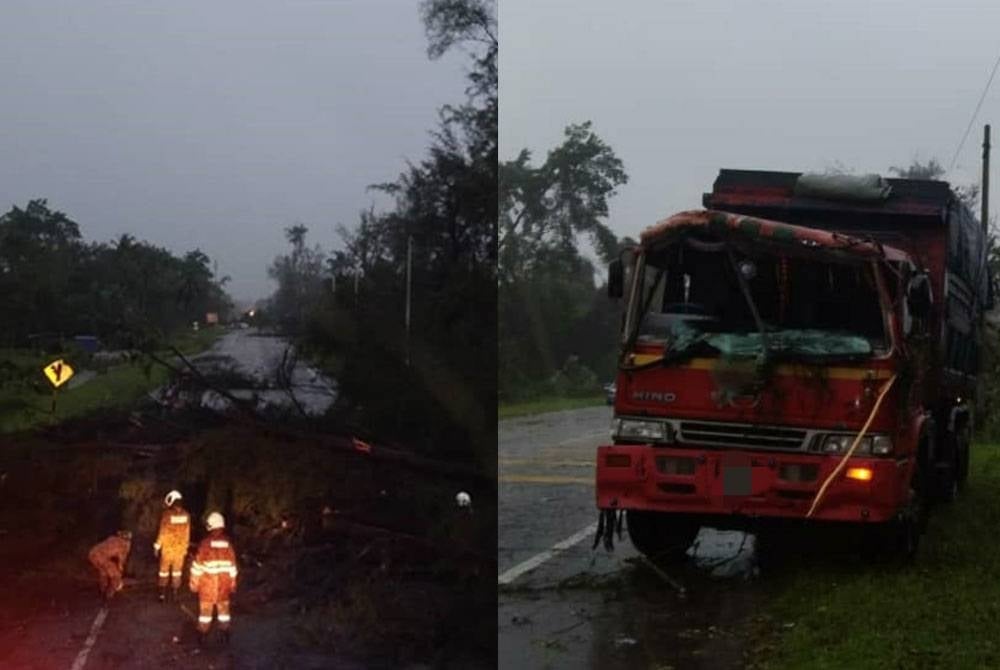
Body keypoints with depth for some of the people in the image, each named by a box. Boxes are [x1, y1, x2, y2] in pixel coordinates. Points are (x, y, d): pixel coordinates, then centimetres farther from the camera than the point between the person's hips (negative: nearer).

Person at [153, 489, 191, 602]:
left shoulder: (167, 514, -16)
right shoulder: (186, 515, -5)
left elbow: (162, 532, -12)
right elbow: (187, 533, 2)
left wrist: (157, 546, -1)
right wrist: (185, 547, 14)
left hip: (167, 547, -3)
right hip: (180, 547, 3)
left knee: (164, 570, 9)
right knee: (177, 570, 13)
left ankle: (162, 593, 10)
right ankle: (175, 593, 16)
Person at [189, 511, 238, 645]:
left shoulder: (205, 543, -14)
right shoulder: (227, 543, -4)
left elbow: (197, 564, -10)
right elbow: (232, 563, 3)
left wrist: (194, 581, 0)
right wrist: (233, 582, 13)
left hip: (207, 581, -3)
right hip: (224, 581, 3)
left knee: (206, 607, 8)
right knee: (223, 606, 14)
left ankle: (202, 635, 12)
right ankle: (225, 634, 16)